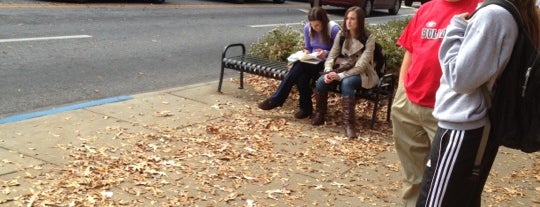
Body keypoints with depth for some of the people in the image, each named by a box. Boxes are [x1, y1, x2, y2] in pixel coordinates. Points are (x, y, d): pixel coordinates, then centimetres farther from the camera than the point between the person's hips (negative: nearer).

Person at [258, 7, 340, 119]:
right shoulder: (307, 28, 2)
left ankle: (276, 99, -21)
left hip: (327, 62, -5)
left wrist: (326, 53, -27)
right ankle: (305, 108, -17)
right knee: (301, 75, -31)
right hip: (312, 61, 5)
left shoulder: (334, 29, -15)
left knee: (299, 66, -29)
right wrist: (306, 53, -8)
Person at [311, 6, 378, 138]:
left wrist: (341, 76, -31)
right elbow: (331, 56, -2)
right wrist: (328, 72, -23)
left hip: (362, 75, -4)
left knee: (346, 83, -37)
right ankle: (319, 114, -2)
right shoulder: (341, 35, 0)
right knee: (321, 81, -24)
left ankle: (349, 123, -34)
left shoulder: (369, 38, -16)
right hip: (343, 70, 4)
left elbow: (362, 65, -22)